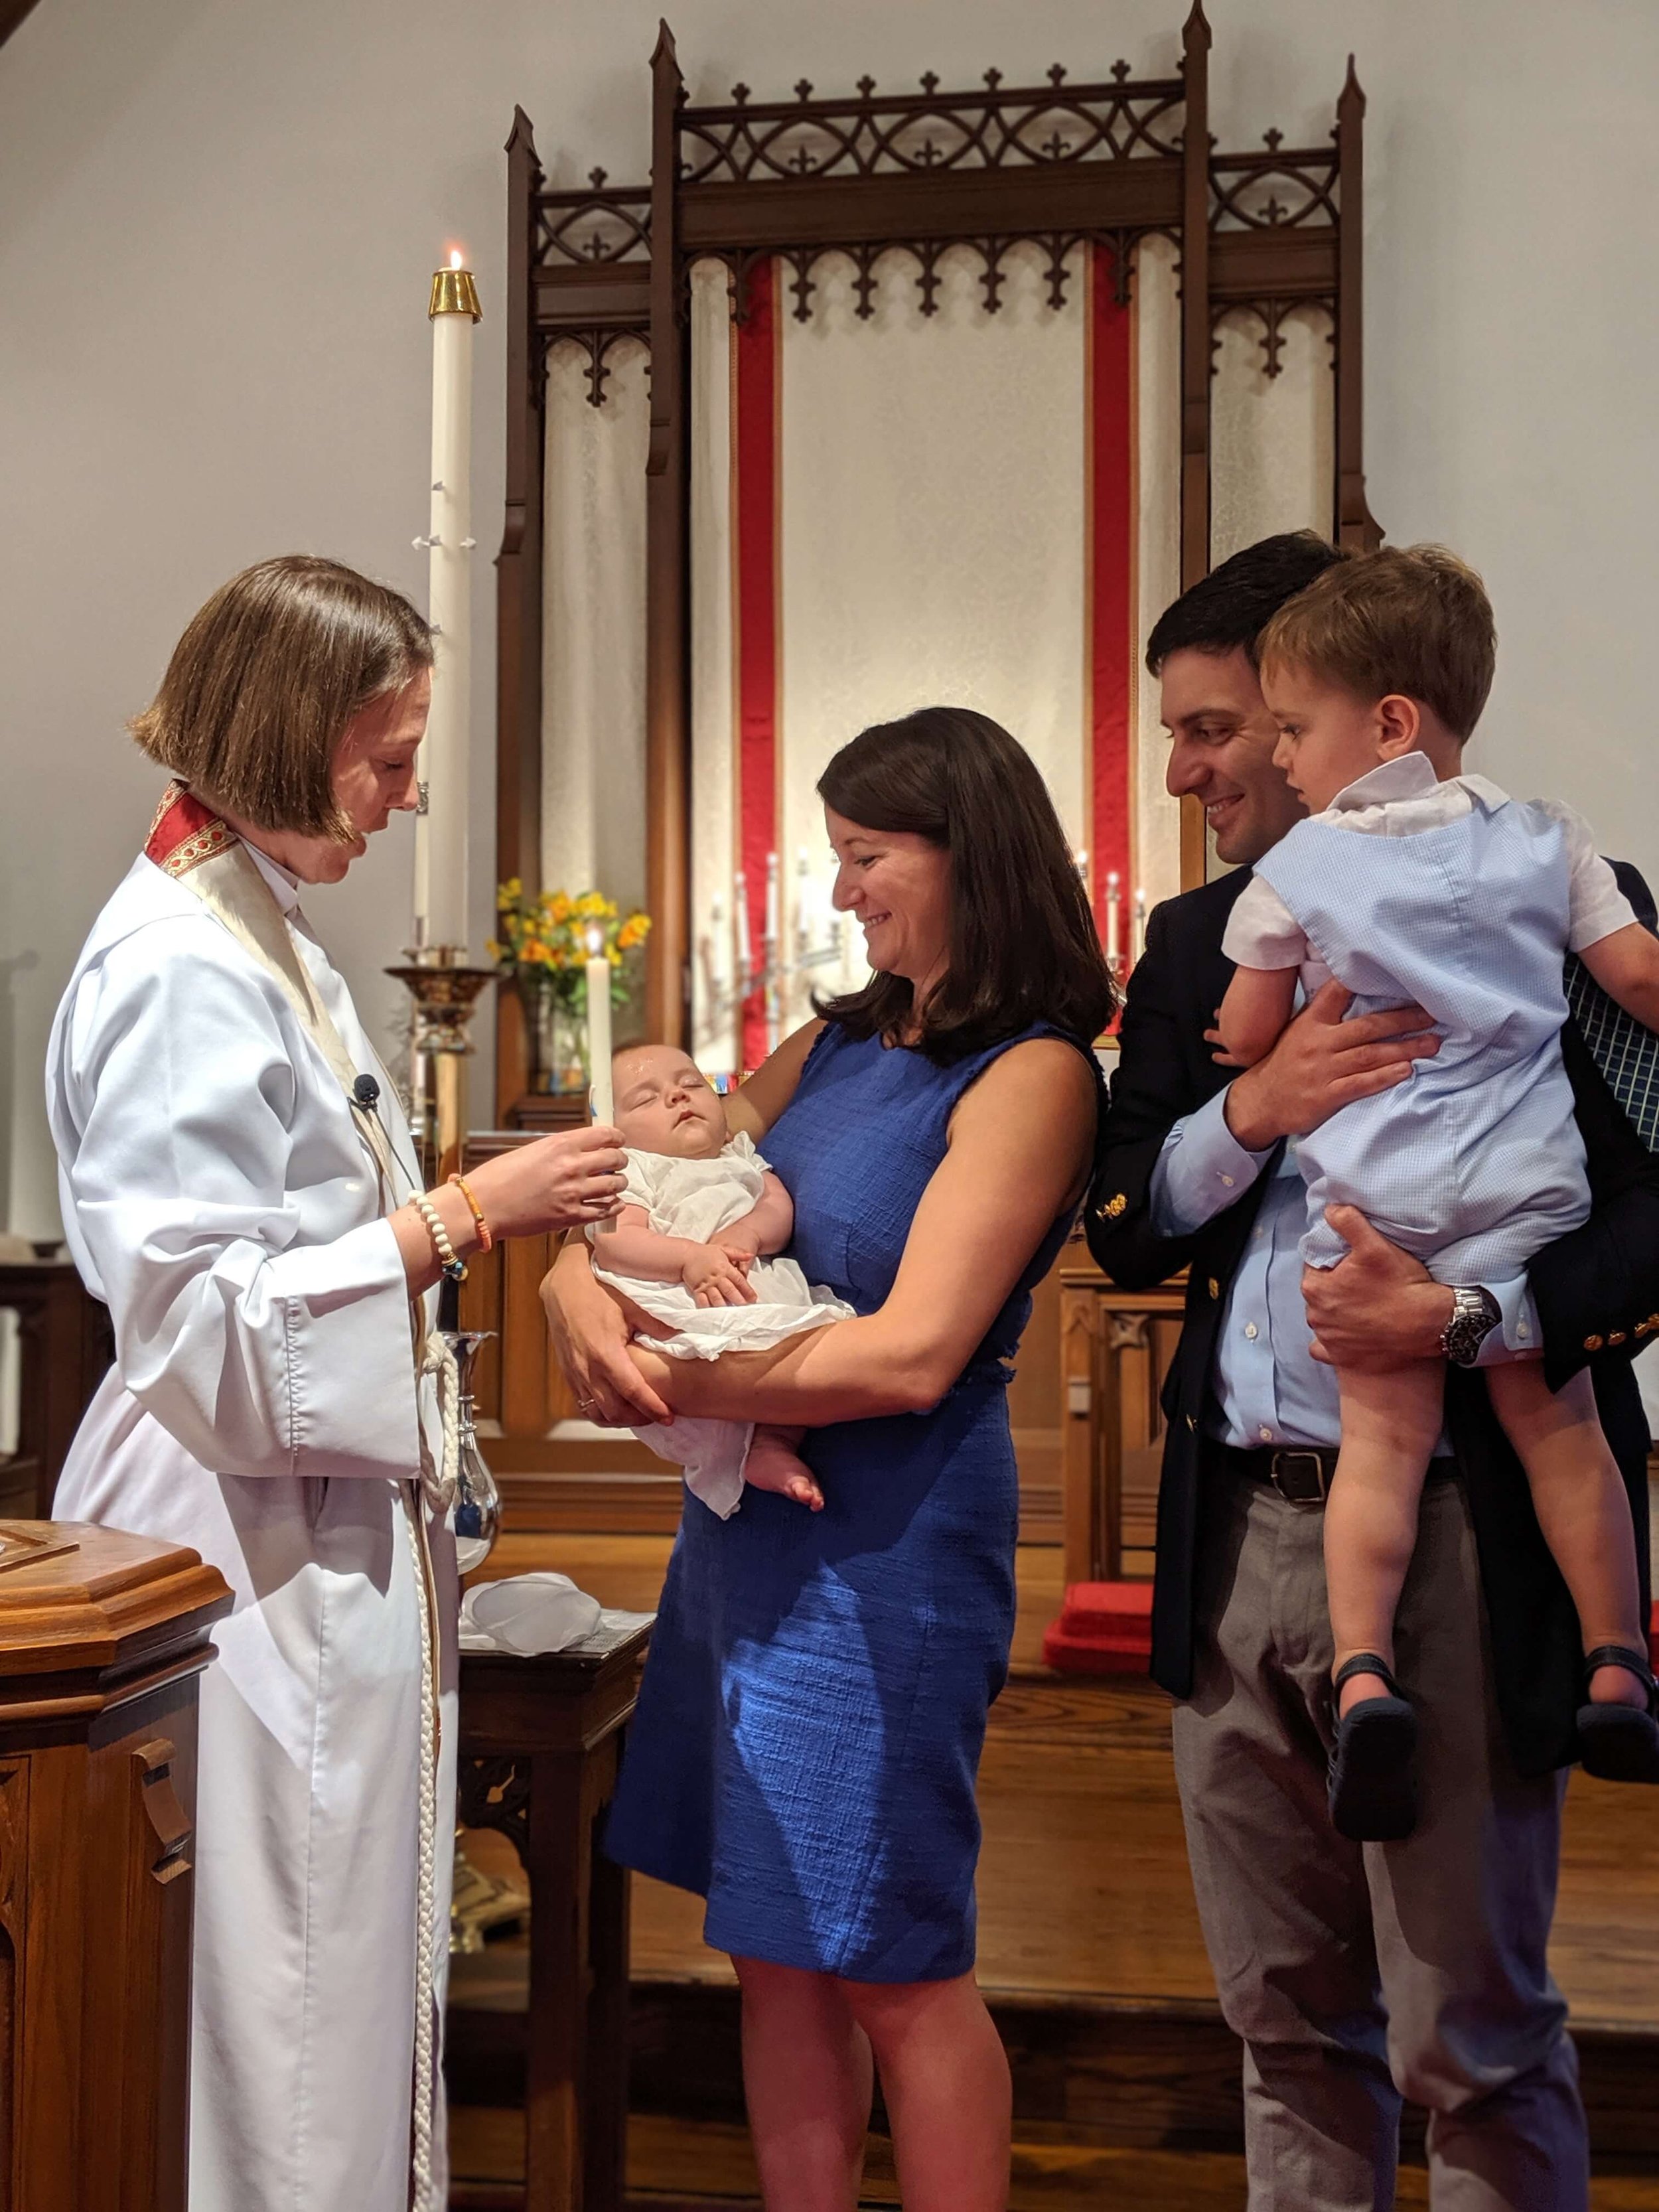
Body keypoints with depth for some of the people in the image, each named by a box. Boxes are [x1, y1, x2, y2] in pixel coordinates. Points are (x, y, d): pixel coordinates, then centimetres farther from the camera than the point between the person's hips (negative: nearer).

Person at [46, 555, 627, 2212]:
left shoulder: (261, 938, 13)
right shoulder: (183, 970, -17)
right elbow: (205, 1317, -22)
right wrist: (474, 1207, -20)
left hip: (333, 1541, 10)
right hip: (247, 1555, -10)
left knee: (341, 1979, 16)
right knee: (272, 2007, 1)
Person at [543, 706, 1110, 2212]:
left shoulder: (1031, 1073, -11)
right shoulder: (837, 1047, 11)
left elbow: (910, 1355, -19)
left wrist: (670, 1387, -17)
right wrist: (584, 1292, -10)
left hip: (888, 1548, -7)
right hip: (747, 1523, 7)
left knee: (893, 1962, 5)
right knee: (779, 1948, 14)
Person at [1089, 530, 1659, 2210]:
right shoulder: (1195, 941, 12)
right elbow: (1121, 1231, 8)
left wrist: (1465, 1319, -24)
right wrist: (1251, 1111, -11)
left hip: (1453, 1542, -5)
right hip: (1239, 1532, 6)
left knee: (1473, 2039, 5)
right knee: (1289, 2017, 17)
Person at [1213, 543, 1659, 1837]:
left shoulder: (1298, 869, 2)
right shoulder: (1547, 841, 7)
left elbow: (1242, 1042, 9)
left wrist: (1277, 1087, 30)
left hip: (1366, 1194, -1)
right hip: (1521, 1187, 2)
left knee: (1384, 1433, 0)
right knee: (1554, 1419, 9)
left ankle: (1362, 1671, -14)